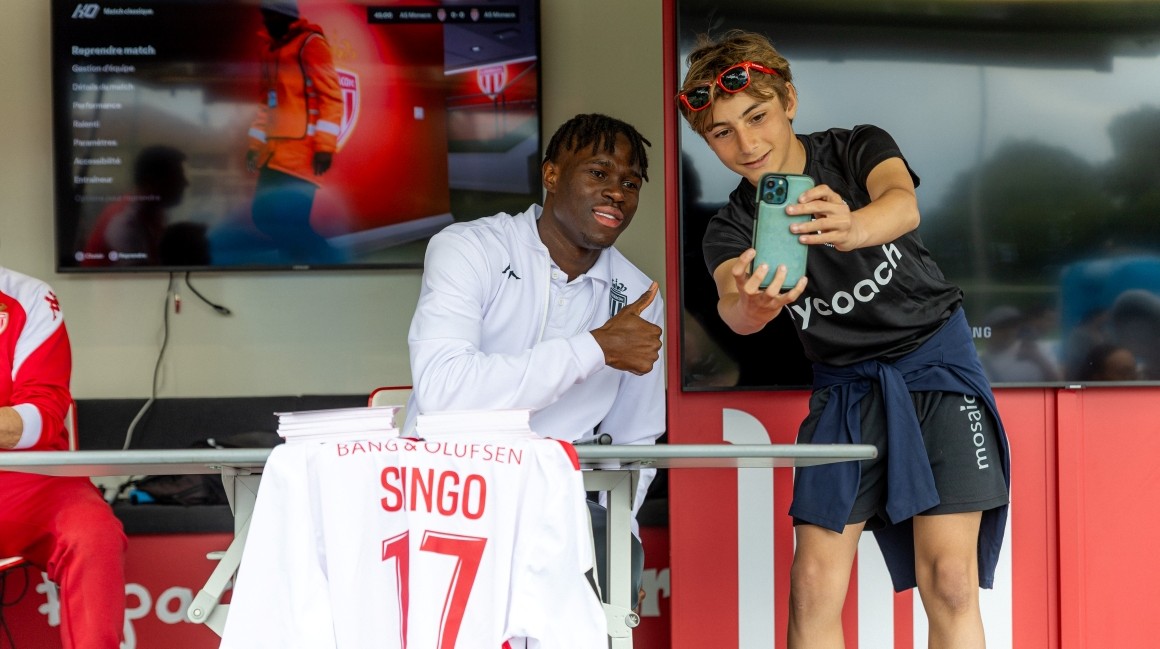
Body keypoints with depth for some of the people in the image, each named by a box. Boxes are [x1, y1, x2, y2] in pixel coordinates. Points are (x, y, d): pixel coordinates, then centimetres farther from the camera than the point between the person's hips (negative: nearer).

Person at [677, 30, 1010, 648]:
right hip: (844, 385, 3)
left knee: (948, 580, -13)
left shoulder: (857, 150, -7)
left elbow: (903, 204, -31)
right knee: (813, 585, -7)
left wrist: (850, 228, -55)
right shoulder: (730, 231, -3)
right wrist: (749, 307, -52)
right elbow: (732, 309, -26)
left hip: (933, 360, -2)